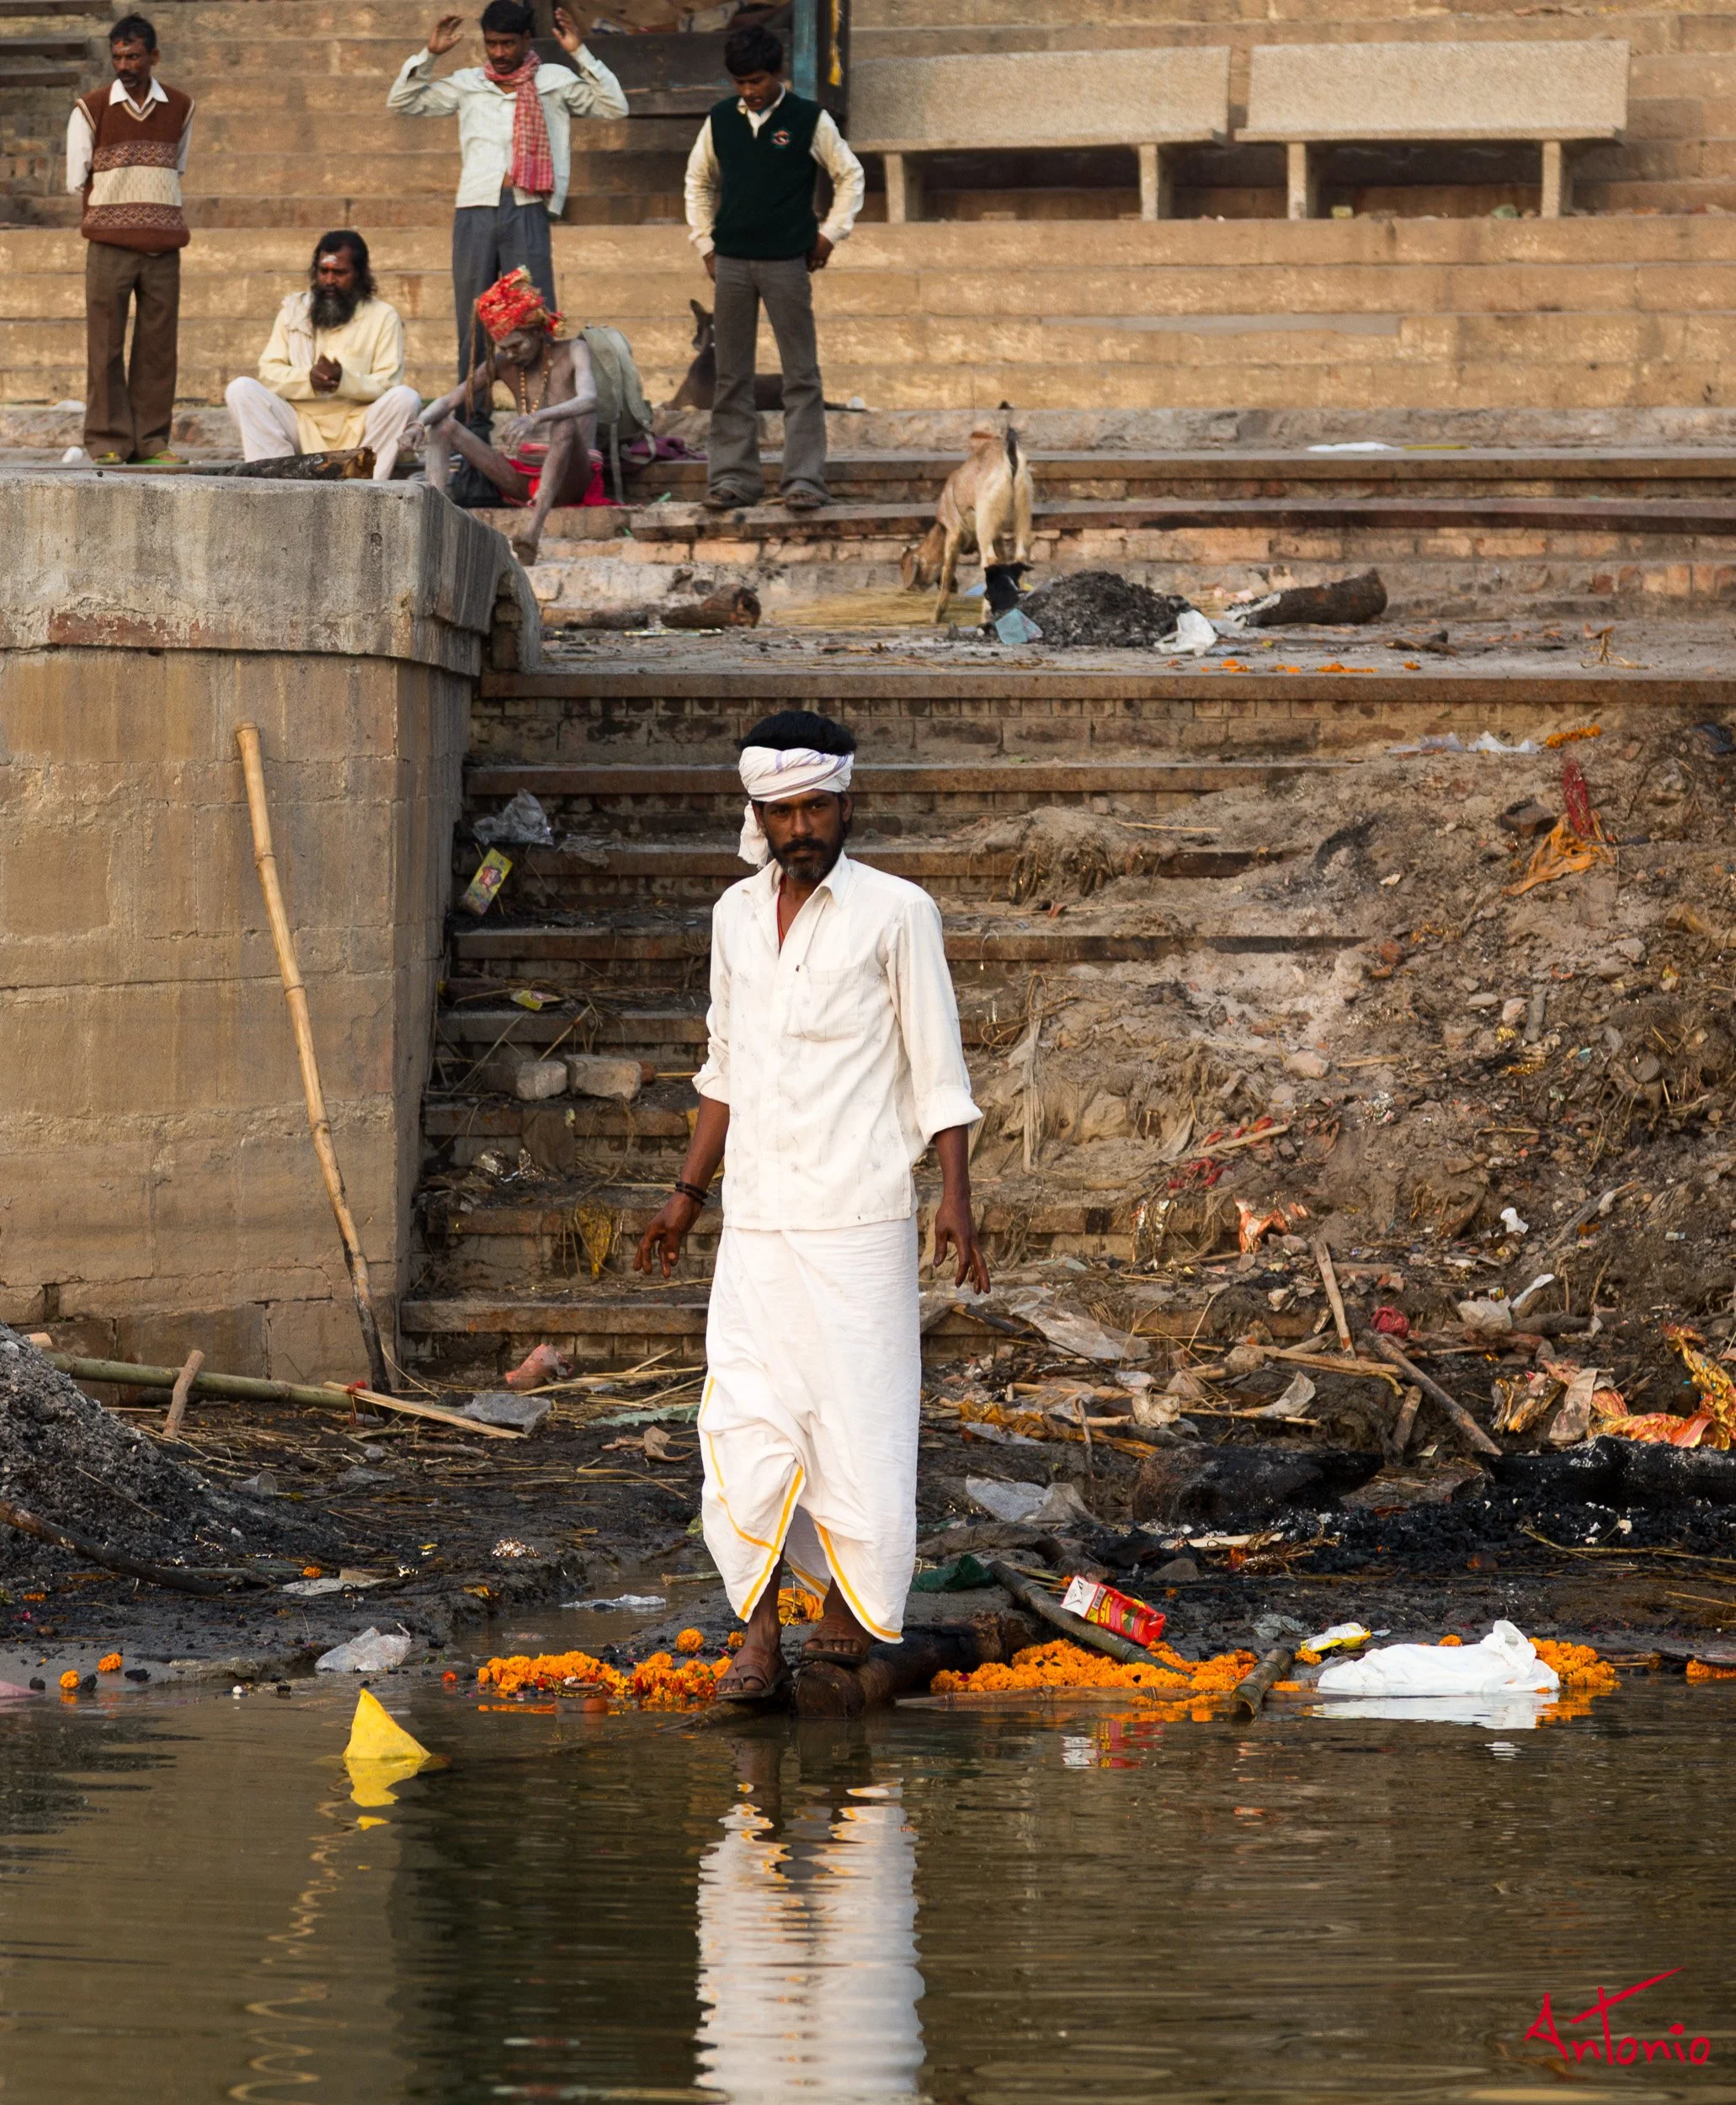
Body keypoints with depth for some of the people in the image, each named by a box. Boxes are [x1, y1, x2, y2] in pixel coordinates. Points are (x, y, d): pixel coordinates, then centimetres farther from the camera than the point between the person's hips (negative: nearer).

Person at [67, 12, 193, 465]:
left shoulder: (180, 109, 9)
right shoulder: (91, 110, 1)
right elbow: (77, 180, 5)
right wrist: (107, 220, 3)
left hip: (163, 246, 2)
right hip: (109, 246, -2)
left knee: (159, 345, 1)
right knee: (106, 344, -4)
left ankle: (151, 439, 6)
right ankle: (107, 440, -1)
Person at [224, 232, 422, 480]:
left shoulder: (383, 316, 6)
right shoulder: (293, 309, 14)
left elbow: (387, 385, -5)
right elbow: (269, 373, 3)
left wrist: (344, 380, -24)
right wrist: (309, 378, -17)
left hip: (356, 431, -2)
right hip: (300, 427, 2)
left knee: (405, 398, -28)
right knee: (240, 390, -20)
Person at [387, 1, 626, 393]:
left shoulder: (554, 81, 9)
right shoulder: (467, 84, 13)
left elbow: (614, 106, 3)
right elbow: (401, 103, 15)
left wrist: (580, 54, -2)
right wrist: (428, 55, 4)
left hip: (527, 213, -2)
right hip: (475, 212, 2)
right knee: (473, 325, 5)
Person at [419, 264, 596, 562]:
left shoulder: (571, 353, -3)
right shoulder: (502, 365, 10)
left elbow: (589, 400, -23)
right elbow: (449, 402, 7)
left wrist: (536, 418, -42)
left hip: (567, 481, -5)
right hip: (520, 479, 5)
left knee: (565, 426, -37)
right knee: (442, 425, -6)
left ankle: (534, 530, -53)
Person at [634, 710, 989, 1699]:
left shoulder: (897, 913, -2)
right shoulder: (738, 915, 12)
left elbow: (938, 1070, -2)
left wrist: (957, 1197, -9)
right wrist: (689, 1191, 21)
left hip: (860, 1218, -4)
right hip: (757, 1220, 4)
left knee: (860, 1421, -3)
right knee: (747, 1423, -4)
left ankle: (851, 1607, 14)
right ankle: (761, 1637, 0)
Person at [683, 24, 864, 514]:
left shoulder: (809, 120, -2)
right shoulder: (720, 120, 6)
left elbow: (849, 175, 7)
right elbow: (699, 181, 19)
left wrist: (830, 234, 1)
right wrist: (705, 243, 12)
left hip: (787, 262, -3)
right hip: (732, 262, 3)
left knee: (801, 376, -3)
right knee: (732, 377, 5)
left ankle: (805, 479, -2)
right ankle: (733, 477, 9)